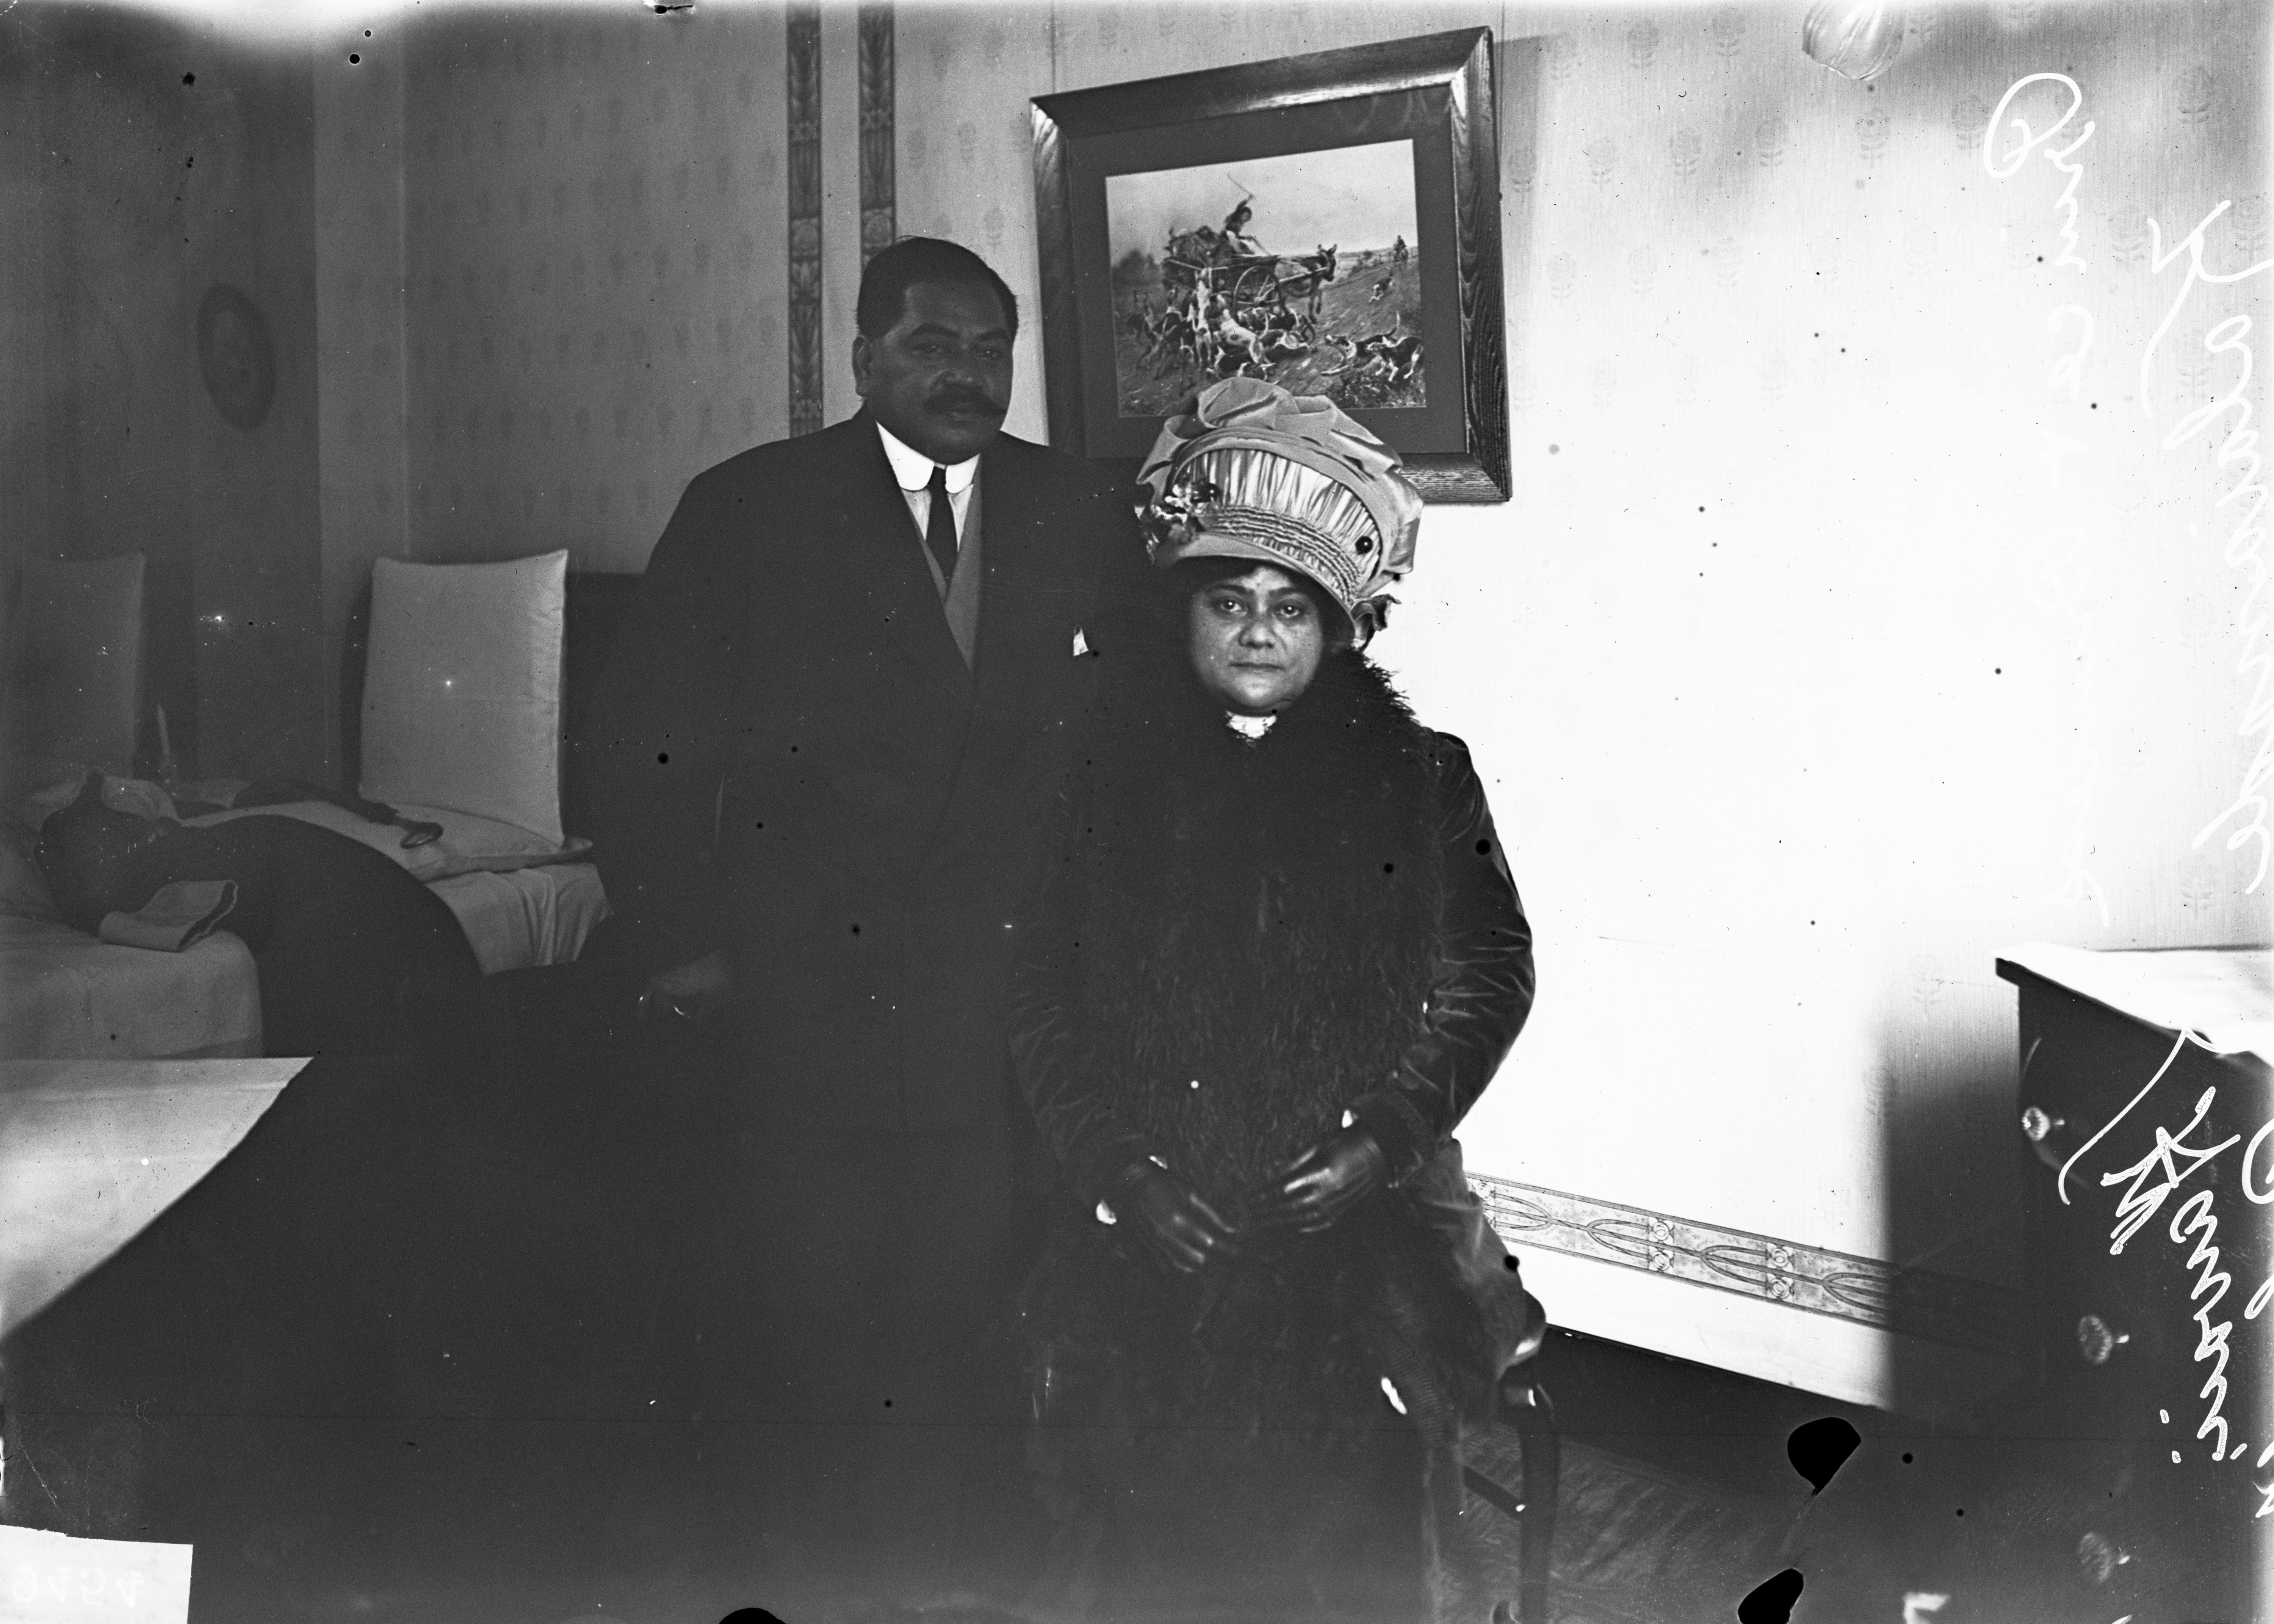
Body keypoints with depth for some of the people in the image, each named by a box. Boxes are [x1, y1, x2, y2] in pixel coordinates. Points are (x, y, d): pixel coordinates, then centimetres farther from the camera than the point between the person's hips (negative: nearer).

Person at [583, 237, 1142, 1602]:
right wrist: (677, 942, -3)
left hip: (1023, 989, 2)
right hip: (807, 982, -1)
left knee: (981, 1308, 3)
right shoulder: (749, 511, 3)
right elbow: (651, 737, 1)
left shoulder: (1088, 518, 8)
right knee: (804, 1308, 5)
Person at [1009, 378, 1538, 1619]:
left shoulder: (1419, 780, 5)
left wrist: (1388, 1136, -5)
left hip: (1359, 1218, 0)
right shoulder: (1105, 780, 5)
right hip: (1144, 1230, 0)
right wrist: (1114, 1165, -5)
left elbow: (1487, 976, 7)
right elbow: (1039, 999, 5)